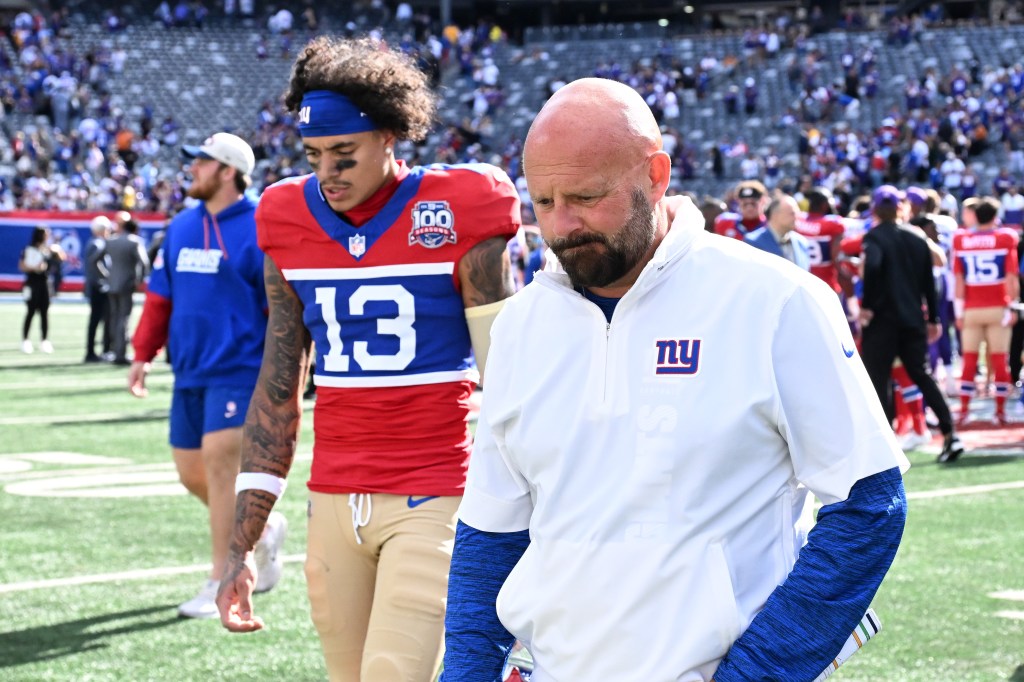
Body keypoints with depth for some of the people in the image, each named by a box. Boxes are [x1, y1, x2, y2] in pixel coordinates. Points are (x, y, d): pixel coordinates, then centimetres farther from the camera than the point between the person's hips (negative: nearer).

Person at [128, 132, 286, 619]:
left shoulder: (259, 229, -10)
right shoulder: (181, 228, 11)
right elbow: (160, 295, 16)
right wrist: (143, 353, 10)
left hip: (238, 370, -7)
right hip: (190, 372, 7)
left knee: (219, 465, -13)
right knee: (191, 473, 9)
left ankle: (221, 584, -5)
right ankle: (263, 530, 33)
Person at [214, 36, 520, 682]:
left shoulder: (457, 215, -7)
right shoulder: (291, 222, 7)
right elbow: (279, 388, 13)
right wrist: (242, 546, 11)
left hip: (432, 502, -5)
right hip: (335, 502, 5)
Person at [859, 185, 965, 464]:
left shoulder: (875, 237, -7)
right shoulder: (918, 239, 10)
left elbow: (872, 267, -27)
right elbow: (928, 282, 12)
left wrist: (867, 305, -18)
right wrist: (933, 319, 18)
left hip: (882, 319, -5)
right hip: (913, 320, 5)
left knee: (878, 380, 2)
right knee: (921, 375, 12)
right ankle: (950, 435, 2)